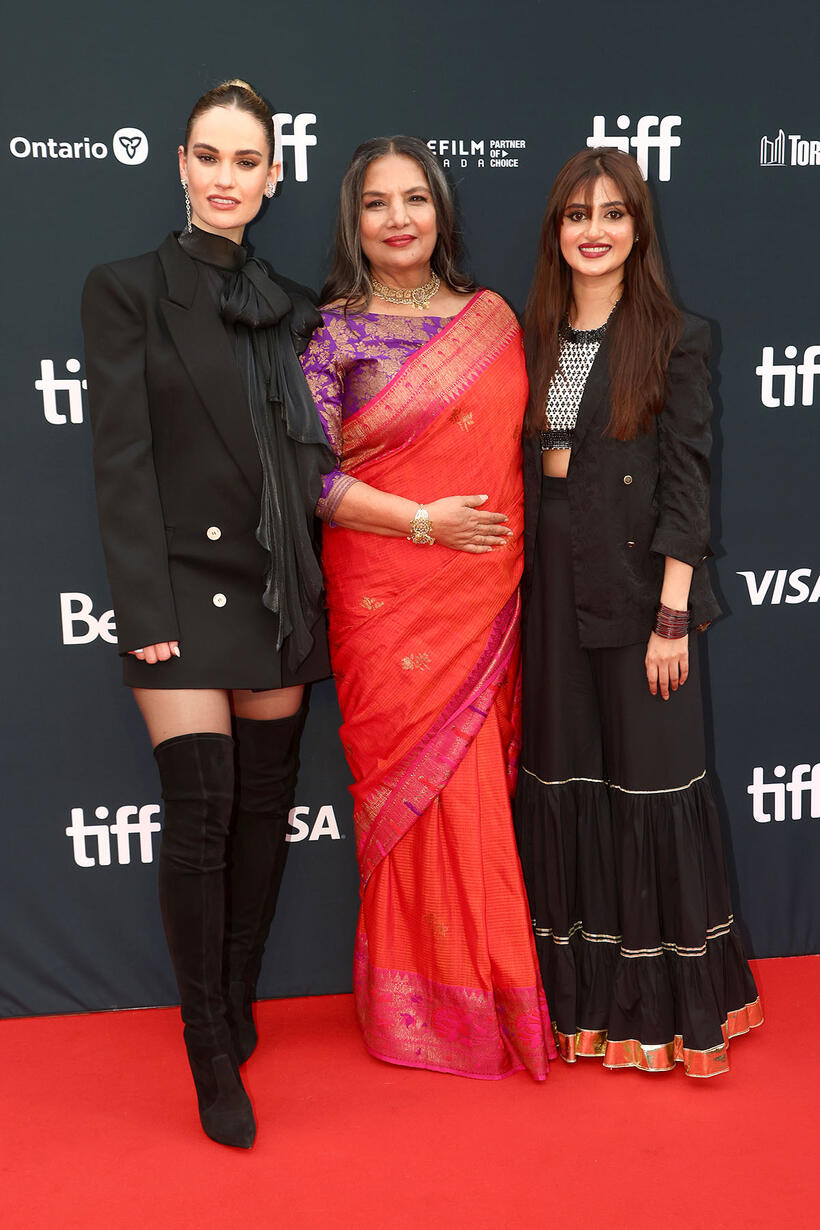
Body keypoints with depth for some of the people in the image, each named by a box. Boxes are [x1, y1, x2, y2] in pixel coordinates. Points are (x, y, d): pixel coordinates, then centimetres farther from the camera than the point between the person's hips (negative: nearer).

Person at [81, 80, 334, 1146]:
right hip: (185, 589, -4)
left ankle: (239, 1008, 29)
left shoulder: (293, 308, 11)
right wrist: (146, 610, -13)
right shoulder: (127, 289, 0)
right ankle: (212, 1052, 11)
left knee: (264, 807, 10)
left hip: (279, 591, 4)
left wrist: (314, 593, 5)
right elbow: (122, 460, -7)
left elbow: (310, 460, 12)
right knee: (200, 813, -5)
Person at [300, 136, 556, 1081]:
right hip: (387, 596, -3)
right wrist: (424, 522, -14)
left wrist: (514, 555, 6)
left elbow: (520, 449, 15)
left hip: (483, 597, 4)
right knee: (418, 784, 1)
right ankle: (427, 1004, 19)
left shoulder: (493, 318, 10)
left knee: (480, 783, 8)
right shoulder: (333, 330, -1)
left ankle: (485, 986, 26)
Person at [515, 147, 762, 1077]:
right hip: (552, 584, 5)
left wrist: (672, 615, -13)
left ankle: (668, 1000, 19)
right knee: (560, 779, 10)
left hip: (637, 583, -4)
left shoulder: (674, 340, -3)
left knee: (651, 781, 1)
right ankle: (582, 993, 25)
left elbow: (685, 483, -8)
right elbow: (521, 467, 10)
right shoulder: (535, 338, 10)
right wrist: (519, 595, 5)